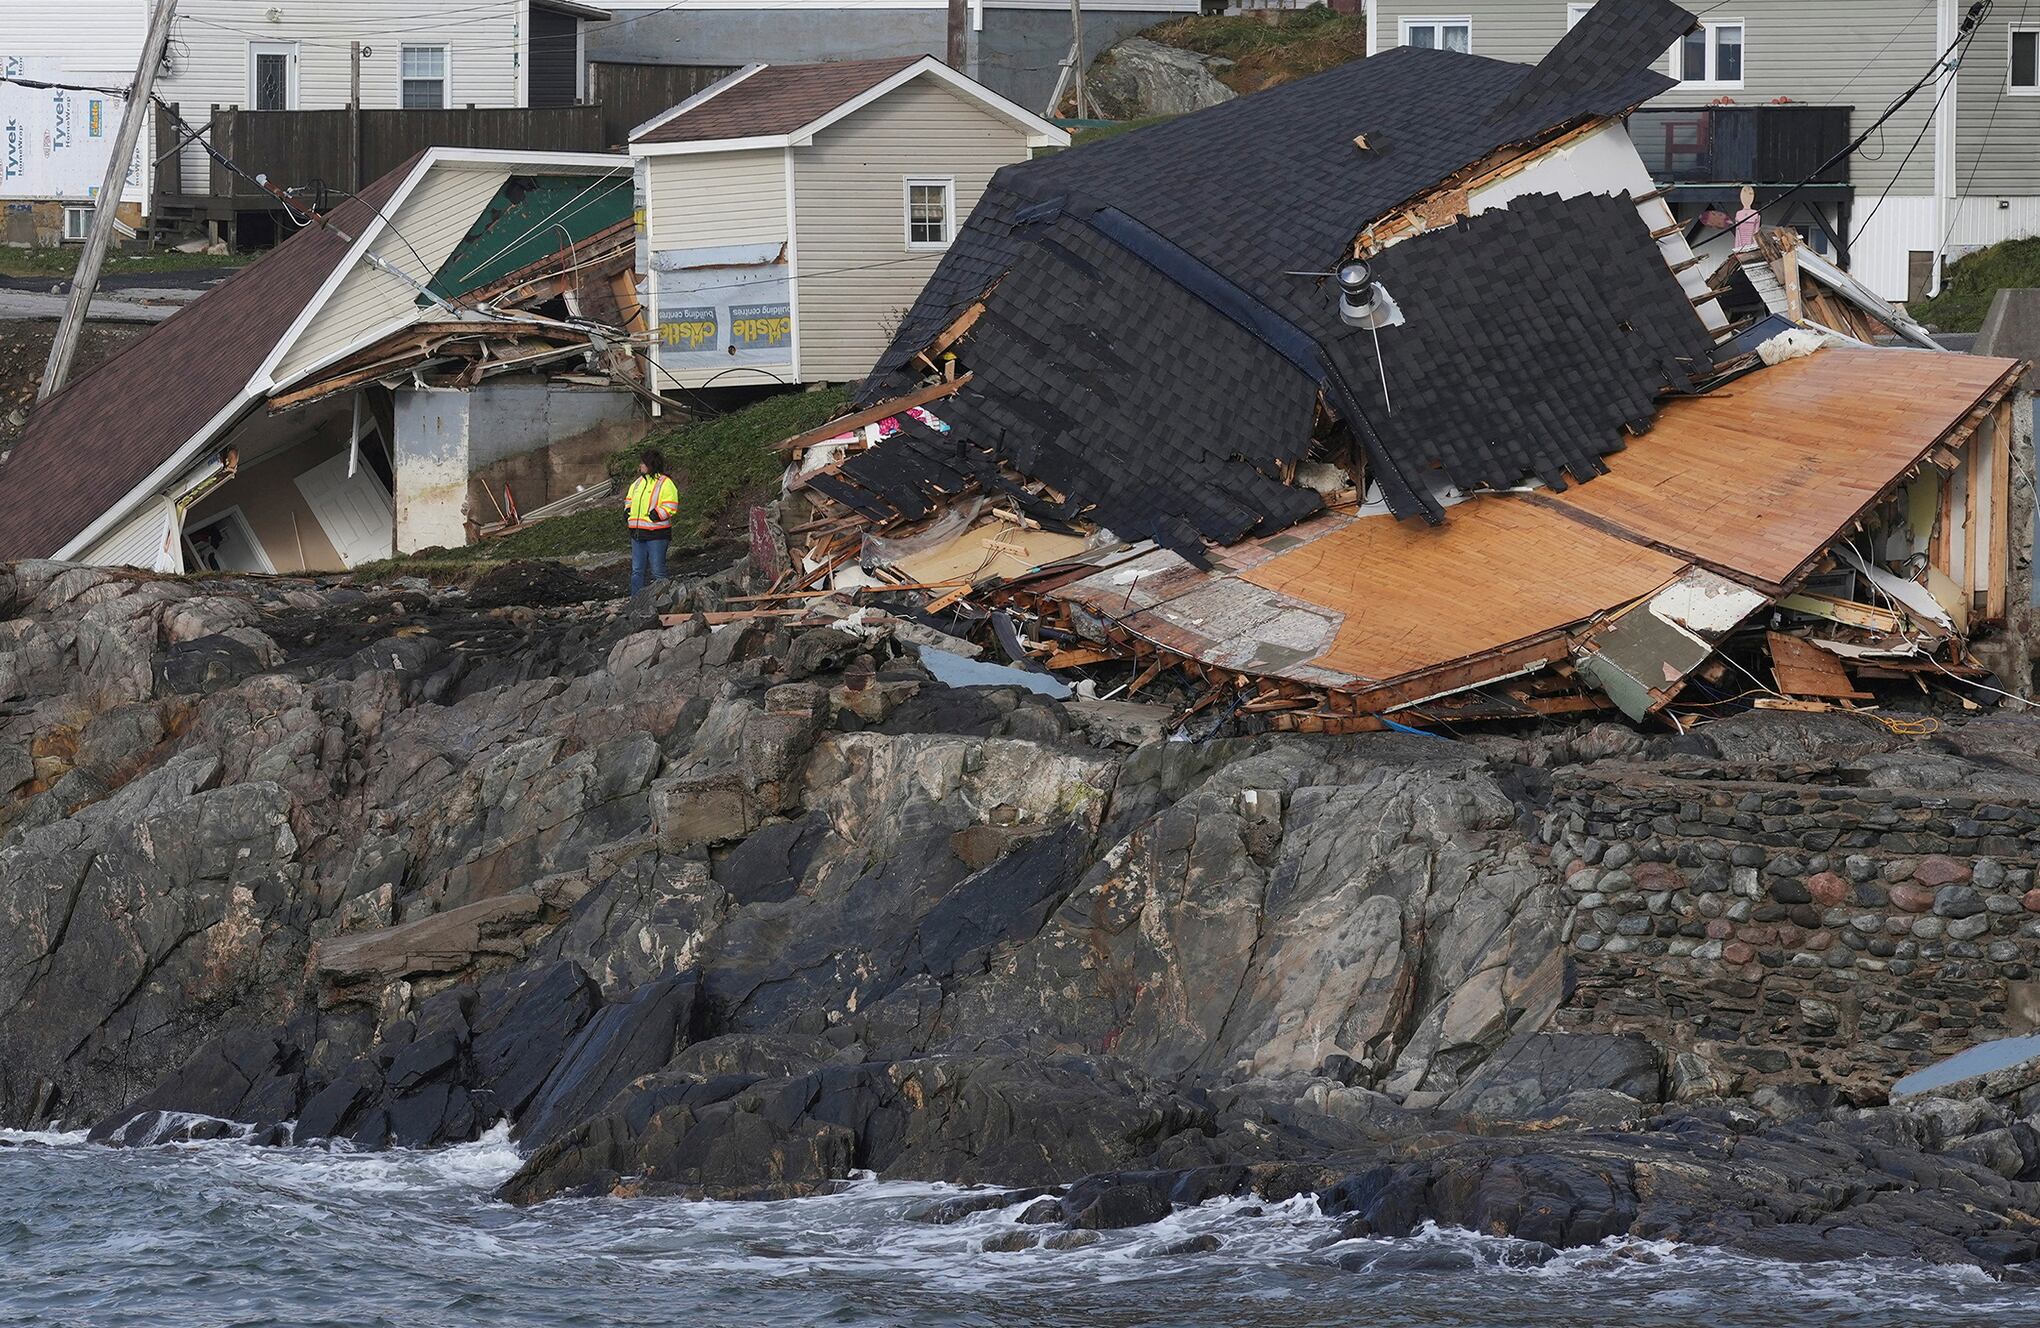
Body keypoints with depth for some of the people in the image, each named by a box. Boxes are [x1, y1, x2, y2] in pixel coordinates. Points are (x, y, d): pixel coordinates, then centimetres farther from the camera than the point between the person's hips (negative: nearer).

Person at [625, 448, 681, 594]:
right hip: (637, 534, 8)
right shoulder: (638, 482, 15)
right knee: (637, 570, 9)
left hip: (656, 534, -8)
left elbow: (670, 507, -13)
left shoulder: (665, 483, -8)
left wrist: (657, 514, -21)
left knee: (657, 570, -3)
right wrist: (628, 510, 13)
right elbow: (629, 498, 30)